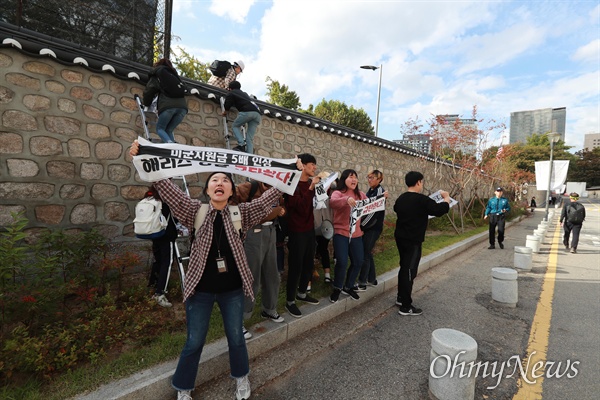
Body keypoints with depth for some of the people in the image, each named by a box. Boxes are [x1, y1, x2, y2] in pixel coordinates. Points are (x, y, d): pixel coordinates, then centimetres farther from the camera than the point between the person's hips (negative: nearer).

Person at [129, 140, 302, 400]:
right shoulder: (195, 212, -8)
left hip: (233, 288, 1)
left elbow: (269, 196, -10)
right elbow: (167, 189, -16)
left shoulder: (241, 213, -5)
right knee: (194, 342, 12)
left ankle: (241, 377, 44)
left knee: (236, 337, 16)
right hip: (201, 288, -1)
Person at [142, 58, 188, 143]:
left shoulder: (157, 74, 20)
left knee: (160, 129, 8)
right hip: (182, 106, 4)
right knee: (169, 130, 14)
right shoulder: (174, 75, 35)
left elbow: (149, 91, 15)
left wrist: (146, 103, 31)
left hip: (168, 106, -4)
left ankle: (170, 143, -22)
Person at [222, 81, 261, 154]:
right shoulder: (244, 93, 38)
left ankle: (242, 144, -8)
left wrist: (225, 111, 34)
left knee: (235, 126, 13)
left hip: (247, 111, -5)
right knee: (250, 138, 4)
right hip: (257, 113, 6)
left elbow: (227, 104, 15)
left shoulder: (231, 93, 21)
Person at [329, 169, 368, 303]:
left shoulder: (360, 194, 11)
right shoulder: (338, 193, -7)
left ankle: (348, 287, 30)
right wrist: (346, 199, -45)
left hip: (356, 234, 6)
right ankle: (337, 288, 15)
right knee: (342, 262, -10)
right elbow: (332, 203, -28)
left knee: (358, 262, 8)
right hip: (341, 233, -6)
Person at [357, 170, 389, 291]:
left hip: (374, 228, -8)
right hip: (367, 227, 8)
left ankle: (362, 283, 3)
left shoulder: (380, 191, -13)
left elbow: (374, 211, -19)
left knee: (365, 254, -5)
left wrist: (361, 225, -15)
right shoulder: (370, 190, 12)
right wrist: (361, 224, 2)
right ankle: (372, 279, 28)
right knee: (367, 253, 14)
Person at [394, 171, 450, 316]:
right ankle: (406, 306, 5)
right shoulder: (421, 199, -19)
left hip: (400, 237, 8)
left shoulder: (401, 198, 7)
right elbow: (440, 209, -17)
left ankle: (401, 297, 32)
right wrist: (447, 198, 1)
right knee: (410, 271, -2)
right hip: (413, 240, -8)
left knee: (404, 267, 20)